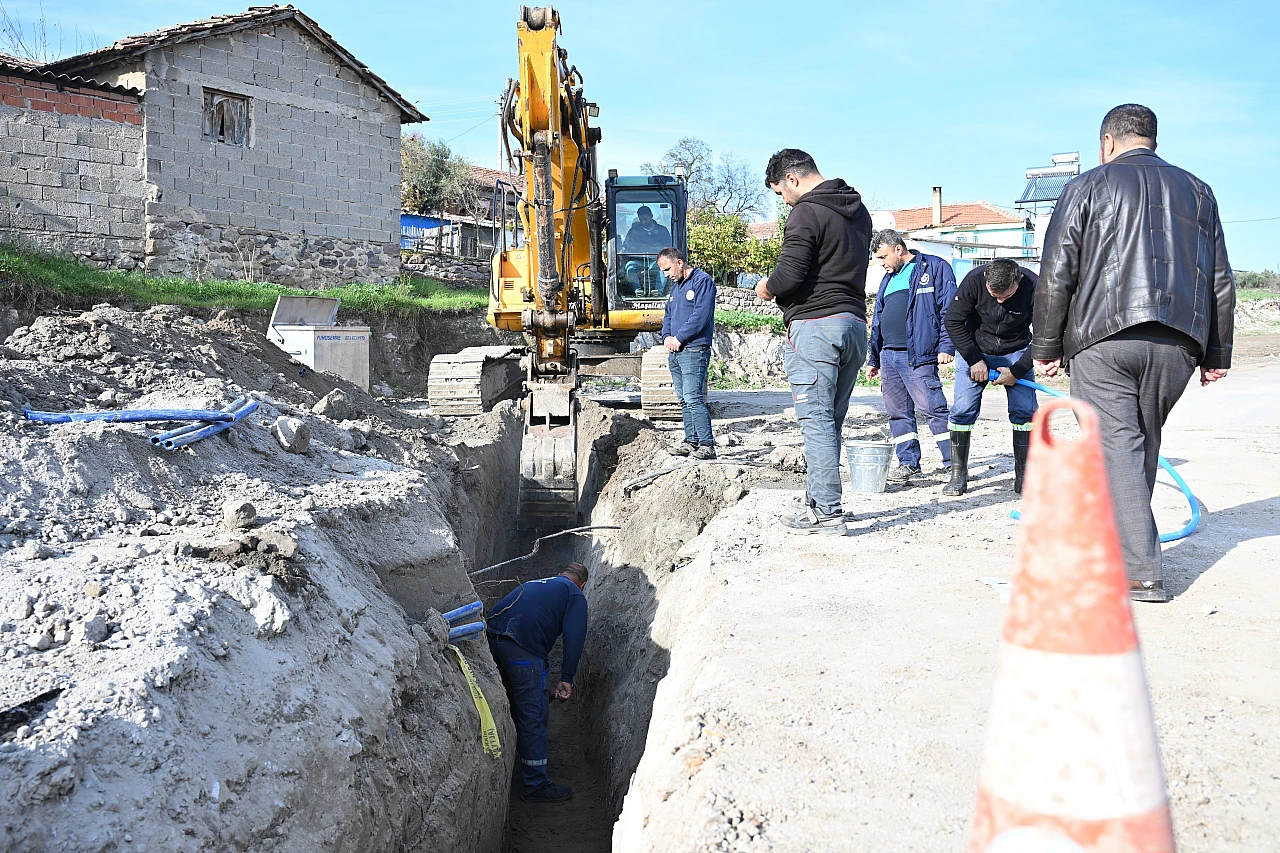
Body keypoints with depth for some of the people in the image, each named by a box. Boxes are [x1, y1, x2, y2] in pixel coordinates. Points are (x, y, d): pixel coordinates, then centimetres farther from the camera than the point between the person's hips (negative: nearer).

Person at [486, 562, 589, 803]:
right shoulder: (575, 595, 12)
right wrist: (567, 678, -2)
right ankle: (535, 785, 3)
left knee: (516, 705, 26)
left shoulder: (535, 583, 32)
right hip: (522, 648, -7)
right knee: (534, 715, -1)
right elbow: (574, 637, -1)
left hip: (493, 636, 8)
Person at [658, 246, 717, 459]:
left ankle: (707, 445, -13)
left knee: (693, 398, -14)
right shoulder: (676, 286, 21)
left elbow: (701, 315, -16)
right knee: (684, 400, 10)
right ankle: (691, 441, 16)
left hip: (693, 350, -9)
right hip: (675, 353, 9)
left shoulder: (702, 281, -6)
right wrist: (667, 337, 4)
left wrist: (679, 338, -14)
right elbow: (668, 315, 24)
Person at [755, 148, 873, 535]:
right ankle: (818, 500, 19)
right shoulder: (858, 210, 19)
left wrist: (767, 287, 3)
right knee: (830, 421, 13)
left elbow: (789, 275, -19)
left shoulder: (807, 212, -10)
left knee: (816, 420, -5)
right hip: (855, 322, 9)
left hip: (815, 325, -9)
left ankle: (827, 512, -4)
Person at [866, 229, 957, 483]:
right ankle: (908, 463, 18)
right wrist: (873, 359, 25)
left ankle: (954, 464, -5)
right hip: (888, 356, 8)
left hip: (918, 355, -8)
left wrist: (946, 346, -15)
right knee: (898, 412, 9)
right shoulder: (888, 278, 23)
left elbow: (949, 310, -6)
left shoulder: (935, 267, 0)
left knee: (934, 408, -11)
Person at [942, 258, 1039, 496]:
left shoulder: (1033, 287, -25)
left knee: (1025, 410, -8)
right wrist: (974, 360, -15)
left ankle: (1023, 476, 1)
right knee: (962, 409, -9)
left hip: (1016, 353, 1)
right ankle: (958, 475, 1)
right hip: (974, 349, 0)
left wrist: (1017, 371, -18)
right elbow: (953, 321, -13)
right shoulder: (974, 280, -25)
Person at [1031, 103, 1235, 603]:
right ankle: (1121, 542, 26)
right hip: (1177, 344, 5)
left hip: (1103, 338, -4)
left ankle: (1141, 572, -10)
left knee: (1118, 447, -6)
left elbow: (1056, 274, 0)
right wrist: (1216, 353, 21)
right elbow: (1220, 281, 18)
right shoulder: (1197, 191, 20)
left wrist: (1046, 347, 3)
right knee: (1143, 446, 16)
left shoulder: (1089, 186, 7)